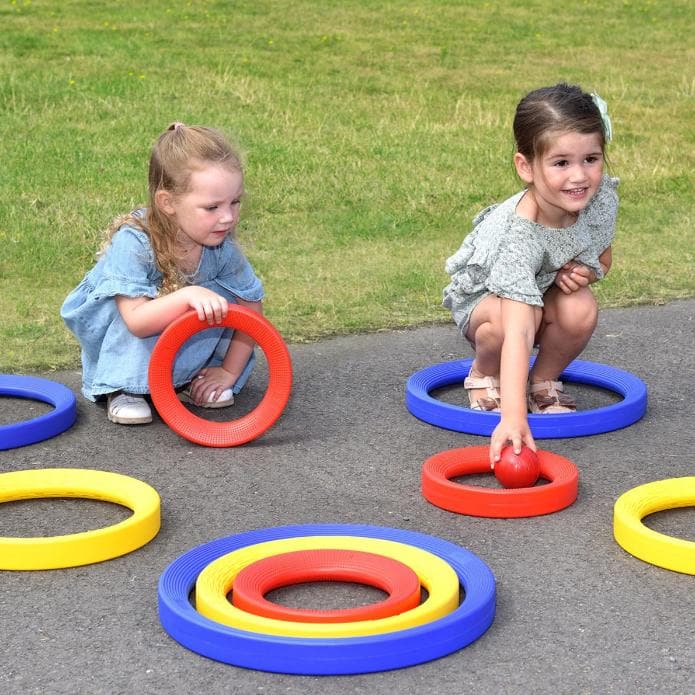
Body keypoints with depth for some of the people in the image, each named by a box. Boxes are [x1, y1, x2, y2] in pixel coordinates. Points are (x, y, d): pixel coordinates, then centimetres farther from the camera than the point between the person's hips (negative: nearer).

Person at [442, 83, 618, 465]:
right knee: (504, 319, -38)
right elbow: (517, 331, -49)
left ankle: (544, 382, 1)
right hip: (482, 296, -4)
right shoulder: (520, 236, -41)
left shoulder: (602, 197, -22)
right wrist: (513, 417, -58)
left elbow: (602, 257, 1)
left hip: (547, 289, 4)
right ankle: (485, 375, -3)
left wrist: (584, 272, -24)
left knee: (581, 311, -29)